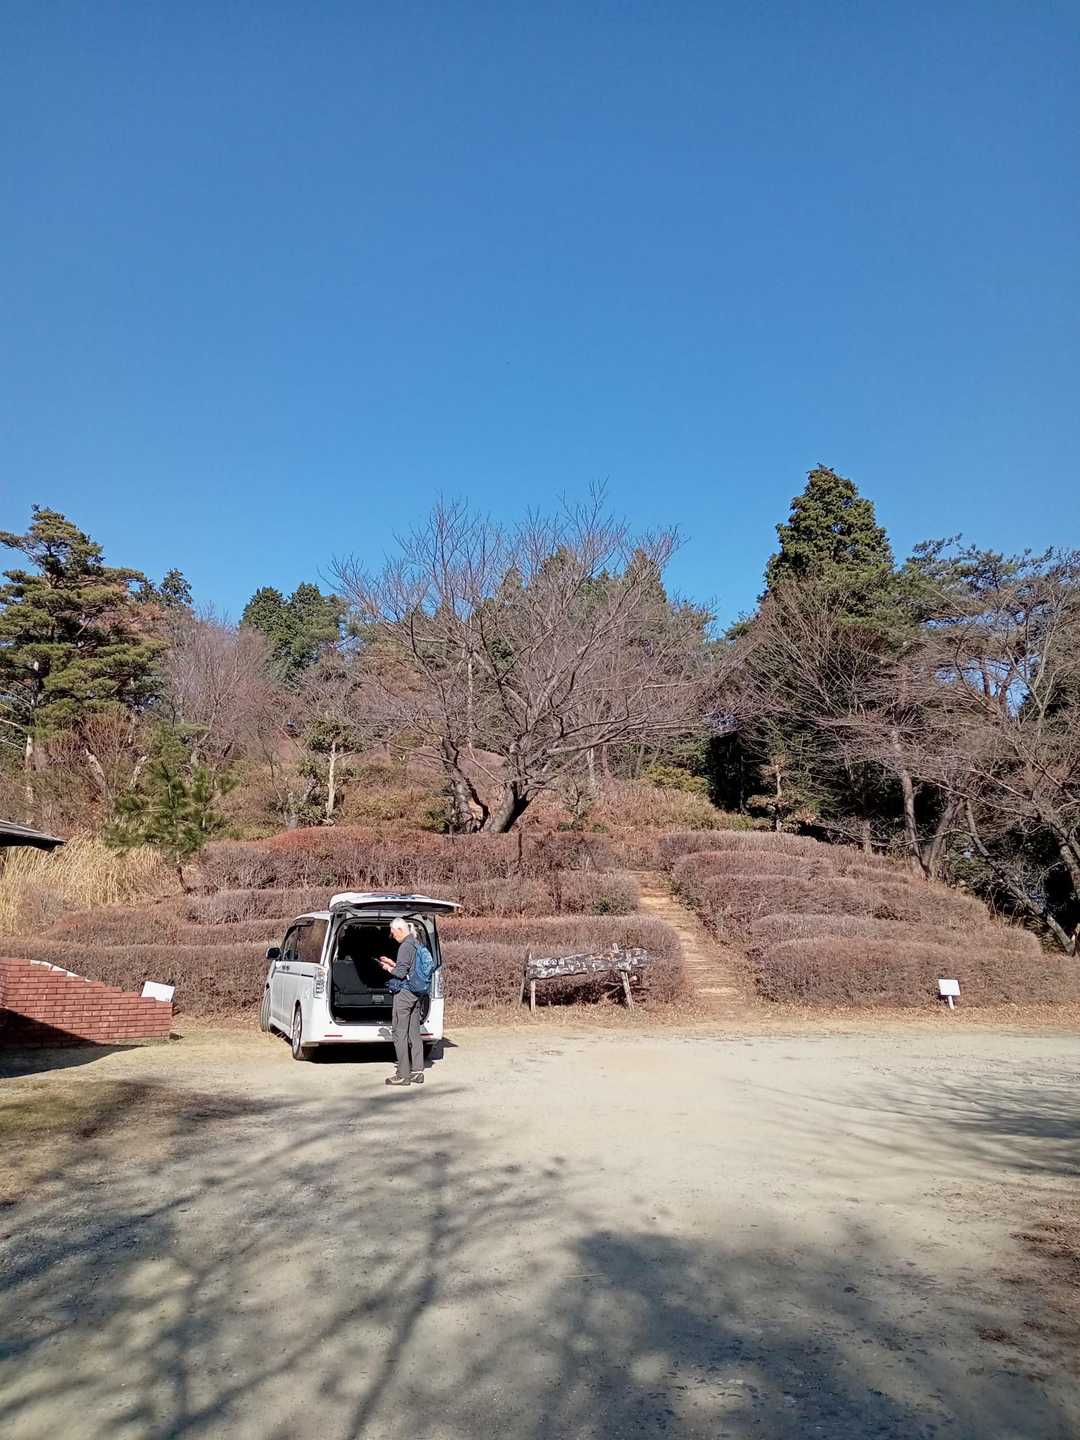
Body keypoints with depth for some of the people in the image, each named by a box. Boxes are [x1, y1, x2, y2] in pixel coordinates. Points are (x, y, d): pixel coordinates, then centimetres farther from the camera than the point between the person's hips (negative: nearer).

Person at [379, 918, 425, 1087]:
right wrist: (392, 963, 19)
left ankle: (403, 1075, 0)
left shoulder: (405, 947, -16)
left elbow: (401, 973, -19)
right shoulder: (417, 945, 12)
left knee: (399, 1032, -2)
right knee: (414, 1032, 13)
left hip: (404, 993, -9)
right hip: (418, 994, 9)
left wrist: (389, 968, -2)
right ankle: (417, 1071, 16)